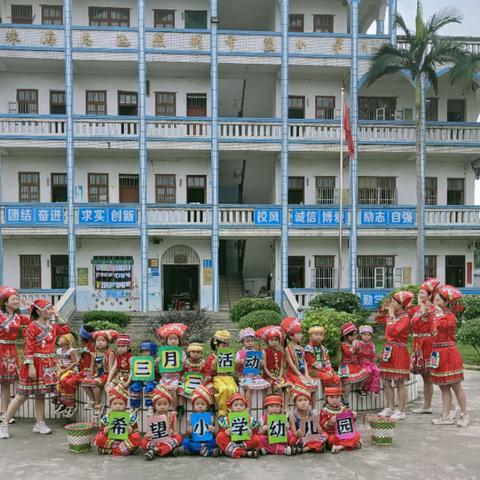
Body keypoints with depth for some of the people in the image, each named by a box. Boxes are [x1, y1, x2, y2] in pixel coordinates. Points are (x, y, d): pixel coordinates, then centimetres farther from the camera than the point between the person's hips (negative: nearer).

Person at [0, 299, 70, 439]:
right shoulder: (33, 326, -12)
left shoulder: (52, 326, 9)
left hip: (48, 364, 7)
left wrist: (57, 316, 11)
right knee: (22, 395, -2)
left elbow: (66, 329, 18)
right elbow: (28, 348, -16)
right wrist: (31, 366, -21)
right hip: (35, 363, -7)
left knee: (40, 394, 12)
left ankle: (40, 423, 18)